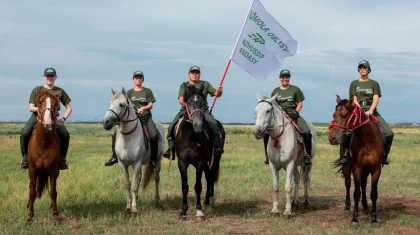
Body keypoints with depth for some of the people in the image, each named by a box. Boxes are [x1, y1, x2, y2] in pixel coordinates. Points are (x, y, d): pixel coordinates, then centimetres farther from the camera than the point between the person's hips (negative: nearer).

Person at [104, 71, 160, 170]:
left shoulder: (147, 91, 9)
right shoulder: (129, 92, 15)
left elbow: (150, 105, 2)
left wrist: (143, 108, -18)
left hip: (146, 117, -2)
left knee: (154, 135, -28)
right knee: (116, 133, -13)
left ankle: (153, 159, -14)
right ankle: (114, 157, 0)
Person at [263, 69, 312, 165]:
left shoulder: (295, 89, 8)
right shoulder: (276, 91, 14)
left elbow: (300, 103, 6)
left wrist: (295, 112, -11)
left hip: (292, 113, -2)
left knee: (307, 132, -25)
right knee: (266, 132, -18)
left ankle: (307, 155, -12)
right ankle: (268, 155, -2)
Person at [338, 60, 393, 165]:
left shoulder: (374, 84, 15)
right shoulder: (354, 84, 14)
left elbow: (376, 99, 1)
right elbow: (354, 100, 3)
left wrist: (370, 110, -18)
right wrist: (362, 112, -13)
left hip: (372, 111, 1)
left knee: (389, 133, -17)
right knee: (345, 132, -29)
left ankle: (384, 154, 3)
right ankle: (345, 154, -13)